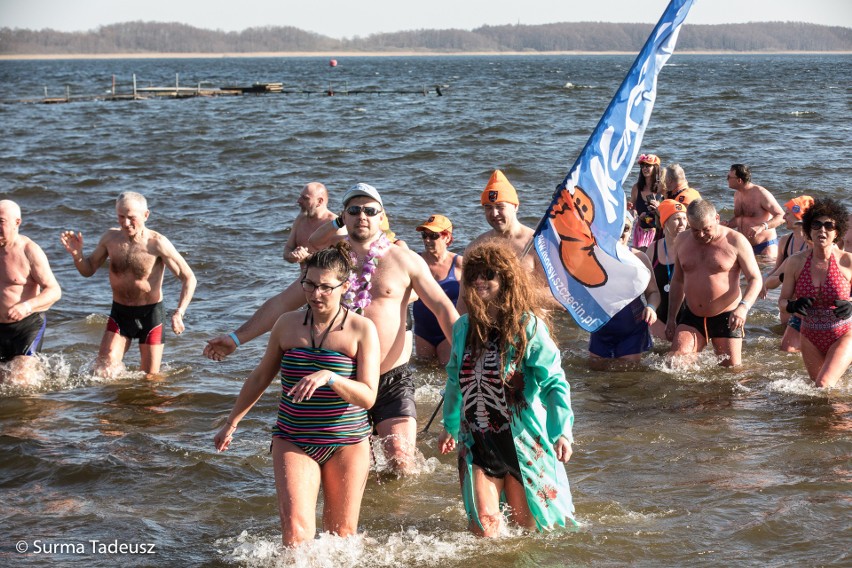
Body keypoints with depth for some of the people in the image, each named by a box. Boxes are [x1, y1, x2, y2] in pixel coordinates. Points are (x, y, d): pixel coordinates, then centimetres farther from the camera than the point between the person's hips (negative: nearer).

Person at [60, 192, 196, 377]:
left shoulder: (157, 243, -17)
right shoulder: (111, 238, -3)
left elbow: (189, 278, -15)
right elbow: (88, 270, 11)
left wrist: (179, 313, -26)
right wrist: (77, 254, -11)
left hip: (151, 313, -3)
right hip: (119, 313, 3)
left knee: (150, 378, 6)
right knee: (103, 370, -9)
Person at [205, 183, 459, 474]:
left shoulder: (406, 261, 0)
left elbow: (443, 308, -1)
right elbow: (281, 303, 11)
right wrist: (237, 337, 5)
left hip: (393, 383, -2)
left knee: (402, 463, -10)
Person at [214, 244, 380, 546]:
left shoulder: (361, 329, -7)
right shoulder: (288, 324, 4)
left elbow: (368, 397, -14)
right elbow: (260, 378, 18)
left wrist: (329, 377, -30)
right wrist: (231, 423, 19)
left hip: (345, 443, -1)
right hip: (292, 440, 2)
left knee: (341, 534, 6)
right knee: (296, 528, -17)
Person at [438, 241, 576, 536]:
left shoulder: (528, 326, -9)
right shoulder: (463, 328, 6)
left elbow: (554, 382, -15)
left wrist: (562, 431, -27)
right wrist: (450, 427, 30)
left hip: (520, 440, -3)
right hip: (476, 442, 3)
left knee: (527, 523, 8)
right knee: (483, 525, -7)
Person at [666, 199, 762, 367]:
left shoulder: (736, 241, -8)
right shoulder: (682, 240, 5)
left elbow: (755, 279, -9)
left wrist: (743, 307, -27)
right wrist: (671, 318, 14)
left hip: (726, 317, -3)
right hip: (692, 317, 3)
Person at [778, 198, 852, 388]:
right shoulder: (795, 263, -9)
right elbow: (782, 301, -1)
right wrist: (792, 306, -23)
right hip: (811, 338, 3)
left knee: (823, 385, -21)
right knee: (818, 385, 17)